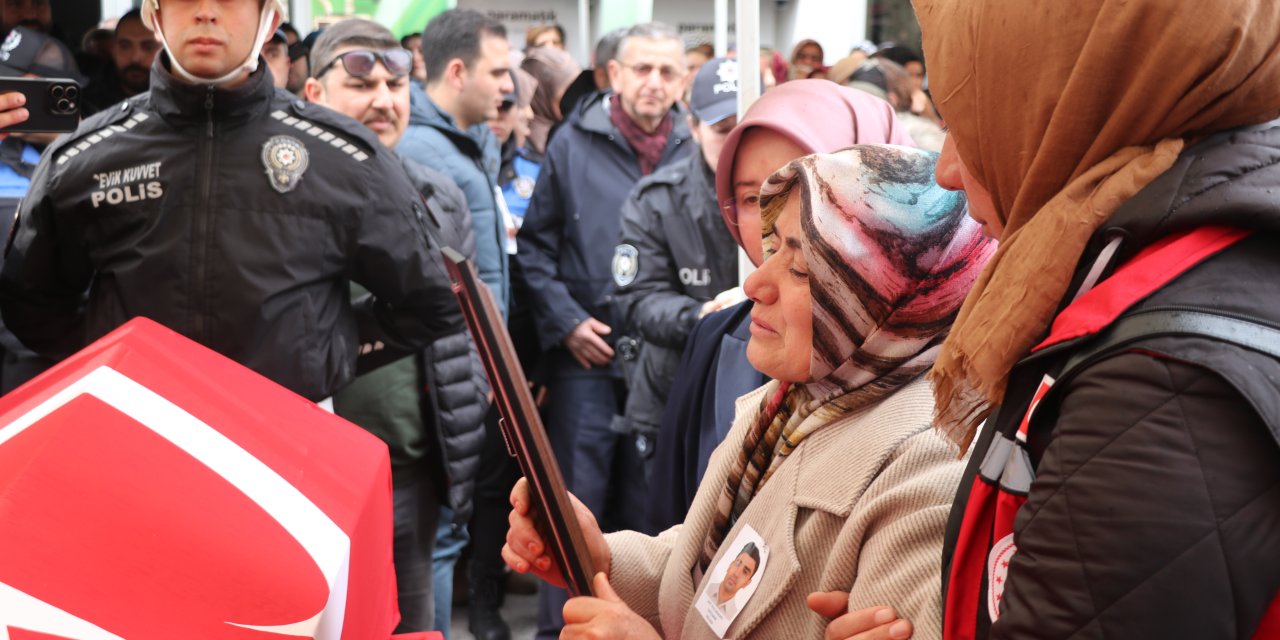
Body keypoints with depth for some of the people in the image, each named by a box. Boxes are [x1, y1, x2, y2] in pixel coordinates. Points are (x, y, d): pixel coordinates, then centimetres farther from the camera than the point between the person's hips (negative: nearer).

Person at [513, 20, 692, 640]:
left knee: (644, 497, 11)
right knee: (577, 496, 1)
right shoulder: (573, 144, 0)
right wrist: (566, 322, -7)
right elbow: (535, 246, 3)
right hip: (586, 354, -2)